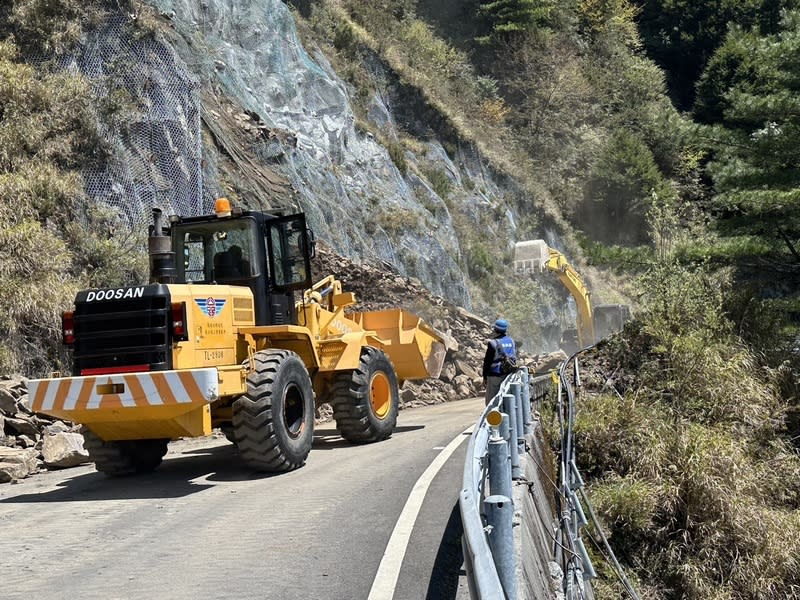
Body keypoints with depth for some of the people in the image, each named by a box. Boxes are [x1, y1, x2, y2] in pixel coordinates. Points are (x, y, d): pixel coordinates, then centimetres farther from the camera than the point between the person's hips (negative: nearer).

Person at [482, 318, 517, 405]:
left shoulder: (493, 343, -14)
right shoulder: (511, 341, 6)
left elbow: (487, 362, -10)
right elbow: (514, 358, 13)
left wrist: (485, 377, -3)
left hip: (495, 375, -6)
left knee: (491, 400, 0)